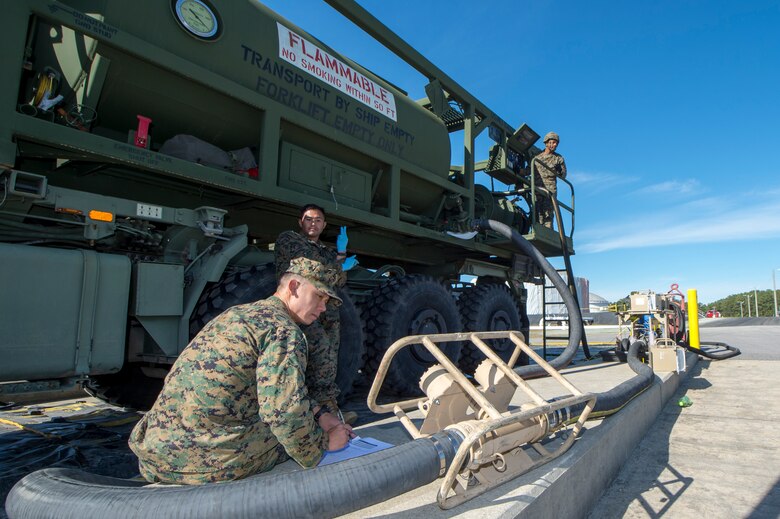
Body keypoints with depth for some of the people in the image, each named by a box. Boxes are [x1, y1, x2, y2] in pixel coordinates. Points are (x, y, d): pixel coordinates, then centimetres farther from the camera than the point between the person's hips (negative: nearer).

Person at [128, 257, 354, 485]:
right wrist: (323, 442, -3)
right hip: (211, 456, -8)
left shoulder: (238, 313, 15)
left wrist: (321, 414, 14)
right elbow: (287, 412, -21)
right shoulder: (284, 331, -13)